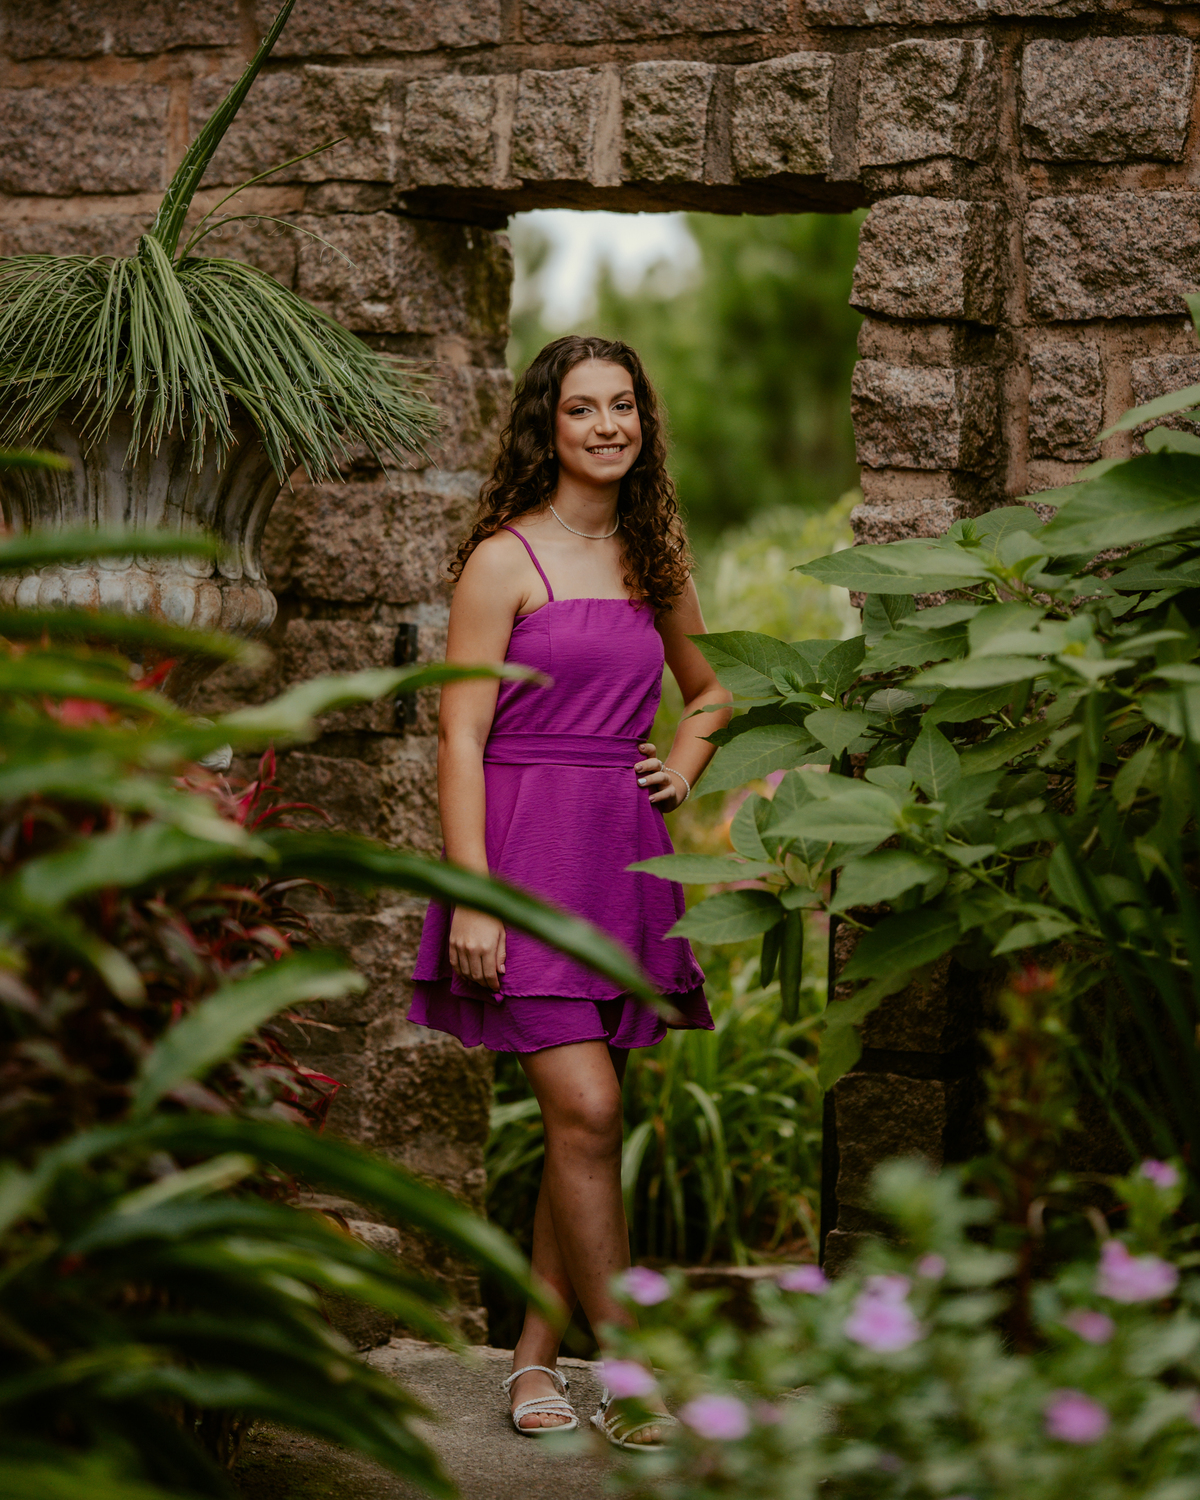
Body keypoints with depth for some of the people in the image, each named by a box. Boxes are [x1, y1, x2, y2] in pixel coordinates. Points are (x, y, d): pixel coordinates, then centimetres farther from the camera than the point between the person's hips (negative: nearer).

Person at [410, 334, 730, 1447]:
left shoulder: (654, 563, 13)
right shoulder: (504, 561, -4)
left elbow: (711, 691, 31)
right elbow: (460, 739, -8)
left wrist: (683, 764, 10)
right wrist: (472, 894, -15)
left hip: (622, 856, 6)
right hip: (526, 851, -6)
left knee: (580, 1122, 6)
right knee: (584, 1112, -12)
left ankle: (534, 1356, 16)